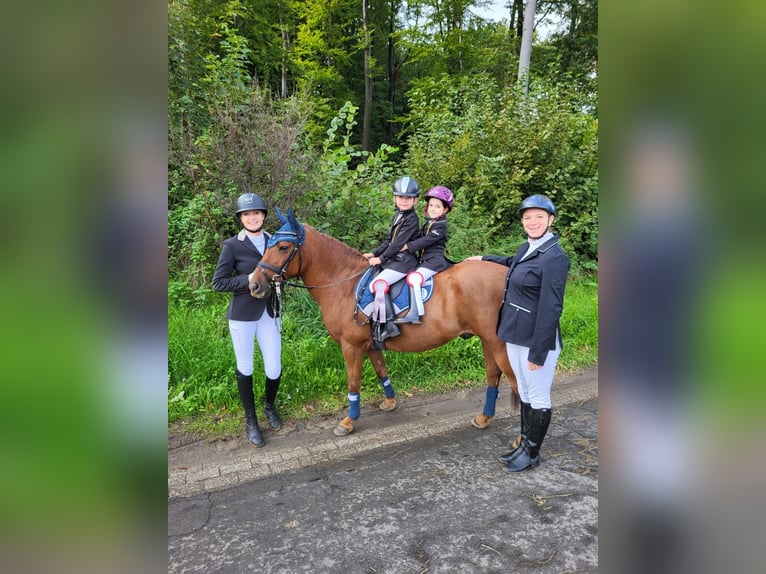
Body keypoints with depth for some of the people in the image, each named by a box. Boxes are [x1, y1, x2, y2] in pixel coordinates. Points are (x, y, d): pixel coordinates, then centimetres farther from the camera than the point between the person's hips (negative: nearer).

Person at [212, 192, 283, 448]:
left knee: (274, 370, 6)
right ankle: (251, 421, 29)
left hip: (269, 312, 3)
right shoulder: (232, 245, -8)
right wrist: (249, 279, -20)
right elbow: (218, 283, -9)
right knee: (245, 369, 11)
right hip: (242, 314, -3)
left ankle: (269, 406, 38)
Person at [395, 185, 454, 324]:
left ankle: (415, 314, -27)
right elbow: (419, 238, 20)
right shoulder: (429, 223, 19)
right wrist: (408, 244, 5)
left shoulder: (440, 225, -10)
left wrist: (408, 246, -18)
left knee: (414, 278, -25)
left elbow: (427, 240, -19)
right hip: (426, 260, 10)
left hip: (434, 260, -10)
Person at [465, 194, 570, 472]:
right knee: (524, 393, 20)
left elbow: (550, 310, -22)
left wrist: (538, 353, -21)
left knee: (538, 398, 8)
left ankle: (532, 454, 24)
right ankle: (525, 444, 35)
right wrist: (485, 258, 39)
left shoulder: (555, 257, -19)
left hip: (537, 341, -9)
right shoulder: (526, 248, 7)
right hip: (515, 336, 9)